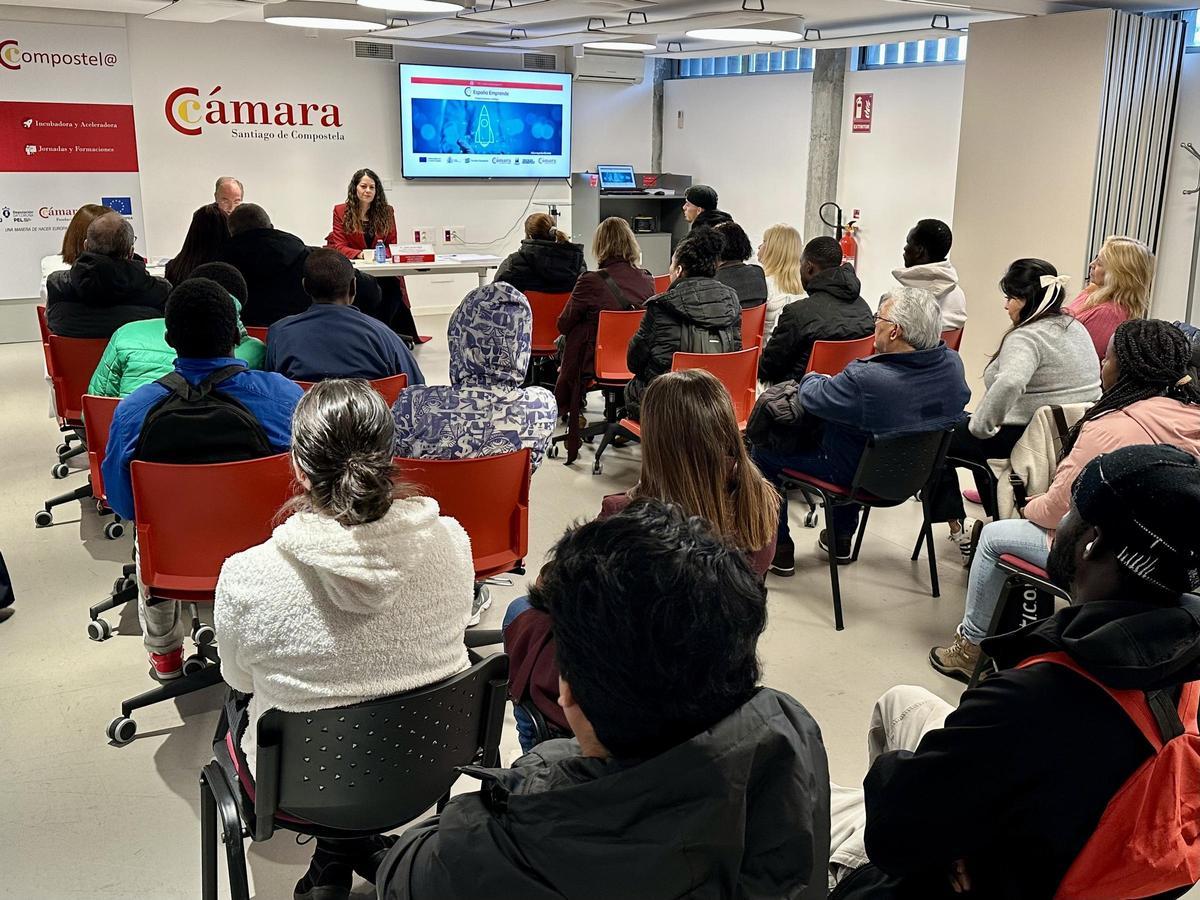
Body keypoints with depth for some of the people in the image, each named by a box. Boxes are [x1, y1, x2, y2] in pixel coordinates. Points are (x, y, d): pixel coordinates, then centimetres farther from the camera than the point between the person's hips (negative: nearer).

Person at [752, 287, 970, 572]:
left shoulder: (864, 380, -37)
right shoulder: (951, 364, -16)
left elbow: (812, 398, -20)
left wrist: (812, 378, 4)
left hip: (859, 478, -7)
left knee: (762, 452, 9)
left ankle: (779, 549, 21)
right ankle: (841, 539, 46)